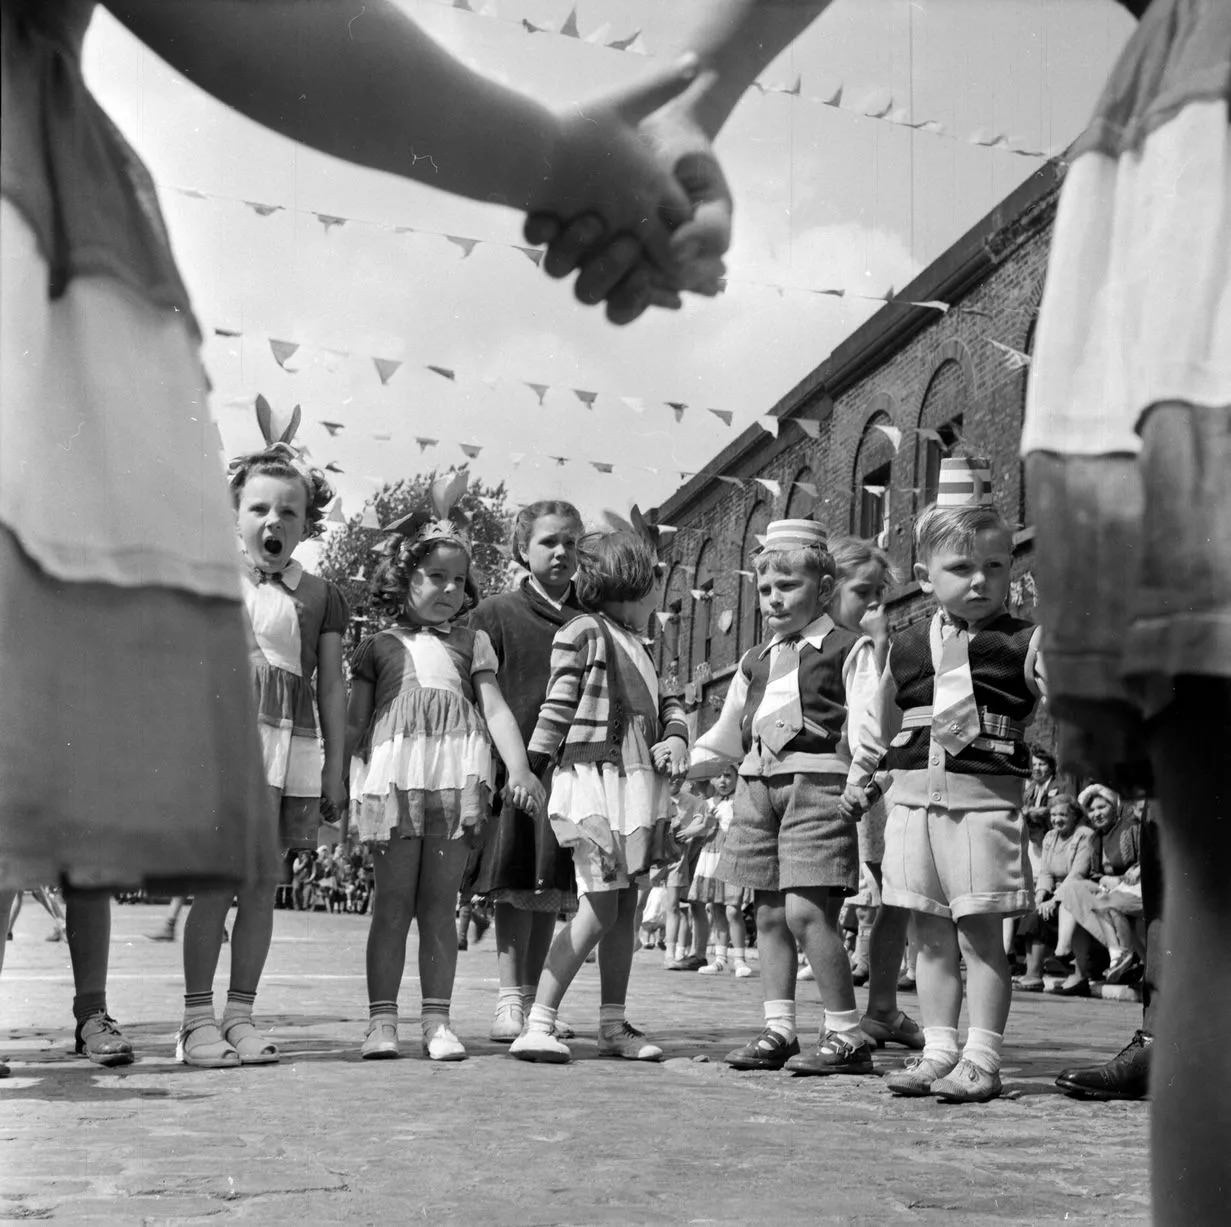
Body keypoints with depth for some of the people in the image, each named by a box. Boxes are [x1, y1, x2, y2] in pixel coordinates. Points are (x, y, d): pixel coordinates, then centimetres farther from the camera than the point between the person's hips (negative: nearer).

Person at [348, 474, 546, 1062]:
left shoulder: (472, 643, 16)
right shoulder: (378, 646, 12)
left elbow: (496, 708, 6)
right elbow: (354, 725, 12)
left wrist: (519, 768, -8)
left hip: (457, 778, 1)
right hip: (394, 778, -1)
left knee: (439, 905, 4)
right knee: (393, 902, -1)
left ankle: (437, 1020, 8)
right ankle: (382, 1019, 4)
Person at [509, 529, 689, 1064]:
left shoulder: (634, 643, 20)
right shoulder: (585, 632, -6)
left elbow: (666, 702, 21)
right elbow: (557, 709, -8)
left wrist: (676, 736, 0)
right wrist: (529, 771, -9)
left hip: (638, 780, 8)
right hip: (594, 776, -8)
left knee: (626, 906, 10)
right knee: (598, 909, -12)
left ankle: (613, 1025, 19)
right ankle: (536, 1025, -9)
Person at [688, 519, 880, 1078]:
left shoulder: (849, 650, 3)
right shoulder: (754, 661, 21)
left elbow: (867, 732, -6)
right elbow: (727, 738, 27)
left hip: (818, 786, -6)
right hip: (757, 788, 7)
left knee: (806, 911, -13)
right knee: (770, 914, 7)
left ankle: (847, 1035, -4)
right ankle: (778, 1029, 15)